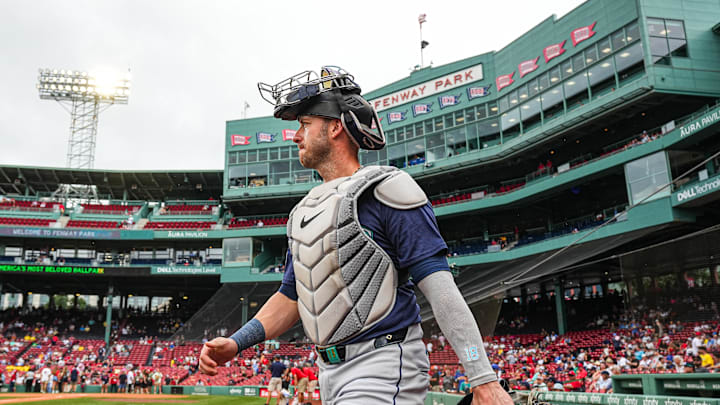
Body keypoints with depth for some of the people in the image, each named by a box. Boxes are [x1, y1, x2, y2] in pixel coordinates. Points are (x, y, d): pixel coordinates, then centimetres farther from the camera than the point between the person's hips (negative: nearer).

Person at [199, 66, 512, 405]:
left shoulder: (383, 191, -9)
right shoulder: (305, 211, 15)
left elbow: (440, 290, -15)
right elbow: (290, 297, 20)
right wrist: (235, 343, 7)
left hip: (384, 370, -8)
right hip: (332, 373, 8)